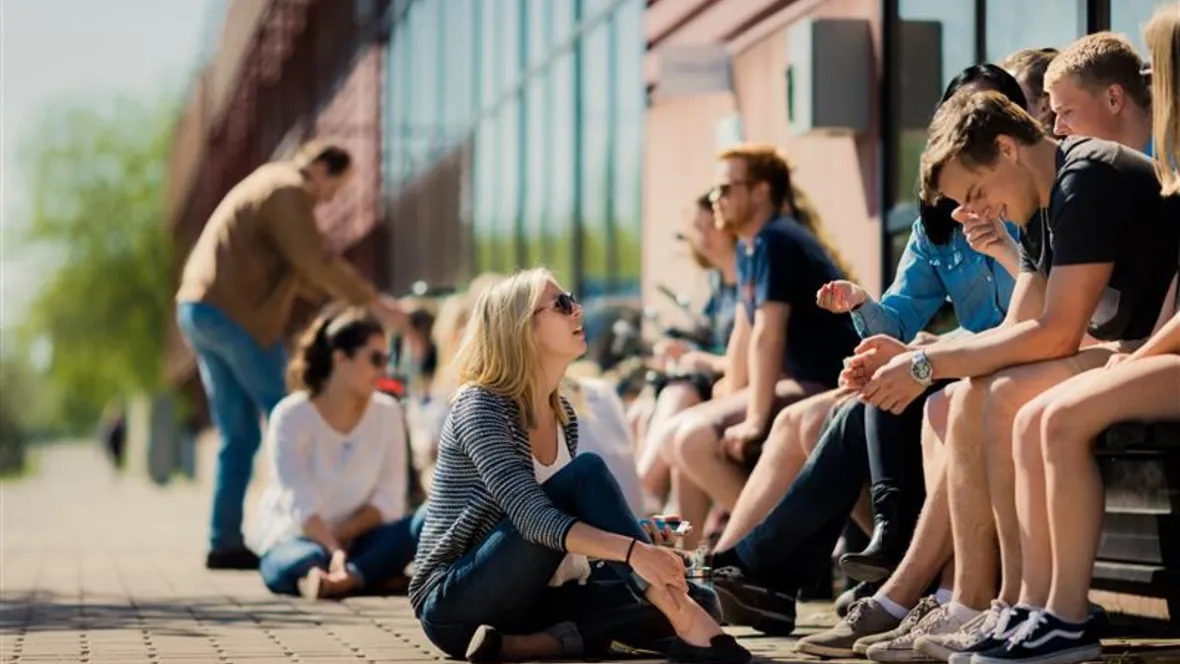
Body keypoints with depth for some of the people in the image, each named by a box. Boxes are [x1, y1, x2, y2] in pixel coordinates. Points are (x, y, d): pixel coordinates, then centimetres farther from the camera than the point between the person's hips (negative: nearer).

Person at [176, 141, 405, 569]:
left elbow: (299, 268, 28)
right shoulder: (289, 191, -7)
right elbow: (317, 262, -16)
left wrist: (353, 301, 20)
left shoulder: (268, 184, 25)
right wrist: (373, 301, -12)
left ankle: (225, 542, 7)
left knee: (239, 435, 10)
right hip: (238, 315, -10)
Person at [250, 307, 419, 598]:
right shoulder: (291, 416, -13)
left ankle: (348, 576, -48)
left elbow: (389, 499, -3)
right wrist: (335, 551, -36)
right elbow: (300, 506, -22)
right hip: (295, 535, -4)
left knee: (414, 529, -32)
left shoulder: (387, 413, -1)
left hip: (354, 538, 4)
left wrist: (345, 533, -18)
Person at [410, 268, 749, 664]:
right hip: (455, 605, -8)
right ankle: (684, 618, -33)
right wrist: (631, 550, -39)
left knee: (695, 599, -11)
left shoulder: (562, 416, 10)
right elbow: (535, 520, -28)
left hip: (520, 604, 8)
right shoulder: (480, 406, -15)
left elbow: (575, 512, 18)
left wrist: (637, 534, -1)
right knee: (587, 471, -24)